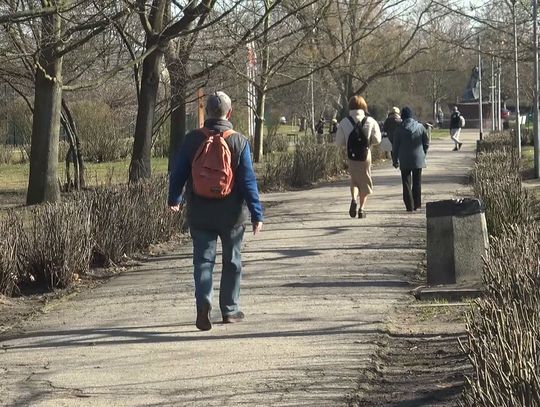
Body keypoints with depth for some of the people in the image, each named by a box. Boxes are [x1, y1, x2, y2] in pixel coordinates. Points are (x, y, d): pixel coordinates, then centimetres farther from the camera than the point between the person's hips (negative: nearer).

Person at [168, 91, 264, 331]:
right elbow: (248, 181, -9)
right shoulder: (239, 142, -8)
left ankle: (203, 302, -18)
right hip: (231, 214, -1)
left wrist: (174, 199, 22)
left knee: (203, 260, 5)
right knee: (232, 262, 13)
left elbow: (178, 173, 4)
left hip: (199, 214, 1)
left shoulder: (192, 140, -4)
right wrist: (256, 214, -4)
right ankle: (230, 310, 20)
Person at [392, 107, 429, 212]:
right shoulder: (420, 127, -2)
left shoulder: (399, 129, -6)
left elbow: (396, 146, -2)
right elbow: (426, 143, 3)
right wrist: (423, 155, 16)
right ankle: (417, 204, 14)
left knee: (406, 183, 4)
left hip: (404, 161, -2)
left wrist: (395, 160, 7)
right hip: (418, 160, 2)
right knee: (417, 183, 13)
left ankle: (409, 206, -1)